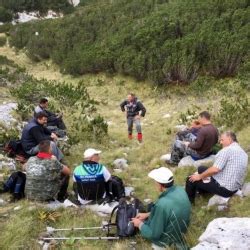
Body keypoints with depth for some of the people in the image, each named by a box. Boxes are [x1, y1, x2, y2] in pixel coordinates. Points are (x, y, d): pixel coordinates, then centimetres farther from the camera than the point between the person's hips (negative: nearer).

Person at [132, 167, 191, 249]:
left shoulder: (162, 204, -38)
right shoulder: (180, 190, -14)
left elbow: (154, 234, -25)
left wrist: (140, 224, -7)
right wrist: (147, 214, 8)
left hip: (169, 238, -7)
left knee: (137, 224, 17)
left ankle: (162, 244, 18)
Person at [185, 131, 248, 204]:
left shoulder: (227, 150, -17)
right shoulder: (243, 153, 11)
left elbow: (215, 169, -25)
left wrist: (200, 176, -9)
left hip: (224, 188, -9)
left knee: (191, 179, 4)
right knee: (201, 169, 24)